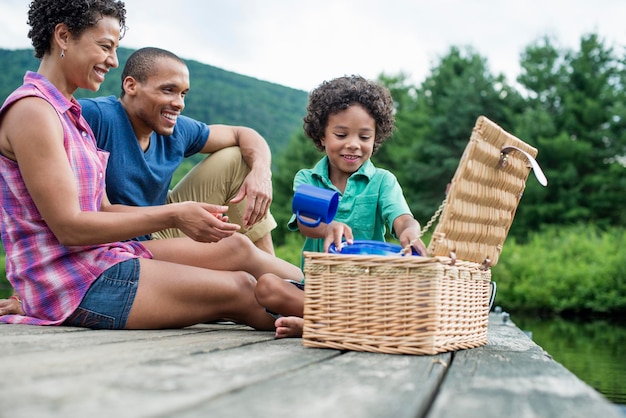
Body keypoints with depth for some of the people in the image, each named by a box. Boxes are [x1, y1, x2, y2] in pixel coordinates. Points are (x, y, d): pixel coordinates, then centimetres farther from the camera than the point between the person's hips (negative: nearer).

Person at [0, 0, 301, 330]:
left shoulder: (68, 113, 16)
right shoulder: (31, 111, -15)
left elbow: (102, 209, 12)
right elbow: (69, 228, -20)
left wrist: (183, 215, 0)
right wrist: (171, 216, -19)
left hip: (102, 258, 9)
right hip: (70, 283, -9)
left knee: (236, 247, 5)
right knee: (239, 290, -11)